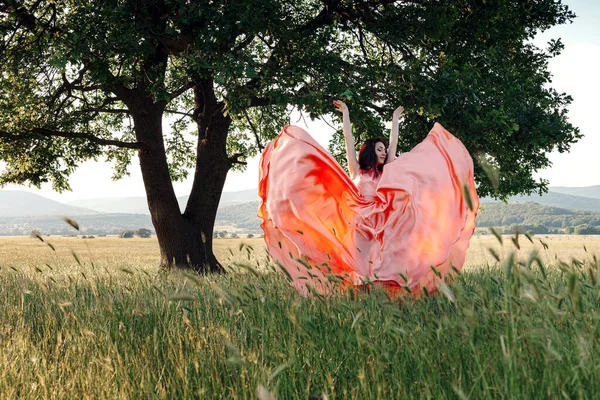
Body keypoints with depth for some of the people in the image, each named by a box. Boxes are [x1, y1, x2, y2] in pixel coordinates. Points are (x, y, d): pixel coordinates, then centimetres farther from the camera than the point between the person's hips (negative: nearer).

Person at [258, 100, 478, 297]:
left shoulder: (384, 174, 17)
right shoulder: (356, 172, 8)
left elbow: (393, 144, 23)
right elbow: (348, 138, 9)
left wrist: (395, 119, 30)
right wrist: (345, 113, 12)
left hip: (384, 225, 3)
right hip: (360, 224, -3)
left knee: (382, 262, -4)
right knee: (361, 263, -7)